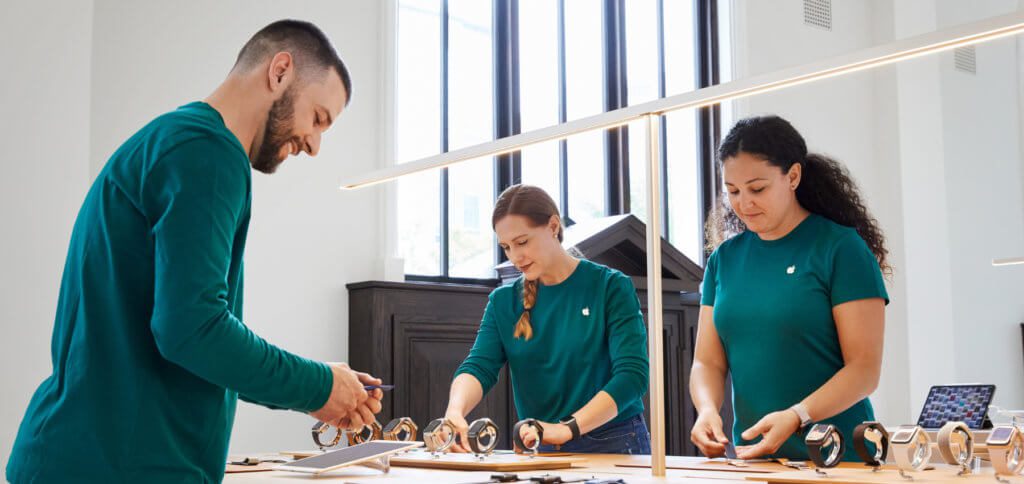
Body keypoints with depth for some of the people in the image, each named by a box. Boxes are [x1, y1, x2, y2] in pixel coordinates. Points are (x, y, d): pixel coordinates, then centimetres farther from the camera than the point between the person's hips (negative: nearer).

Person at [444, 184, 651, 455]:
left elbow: (632, 374, -12)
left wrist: (568, 428, -24)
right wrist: (456, 410, -26)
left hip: (614, 446, -4)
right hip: (539, 452, 4)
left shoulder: (611, 287, -2)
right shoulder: (503, 301, 9)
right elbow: (478, 367, -3)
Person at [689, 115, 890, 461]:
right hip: (750, 453, 4)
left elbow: (865, 368, -11)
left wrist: (795, 417, -24)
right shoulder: (725, 257, 7)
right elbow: (707, 362, 7)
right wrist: (707, 409, -13)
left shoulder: (841, 248, -7)